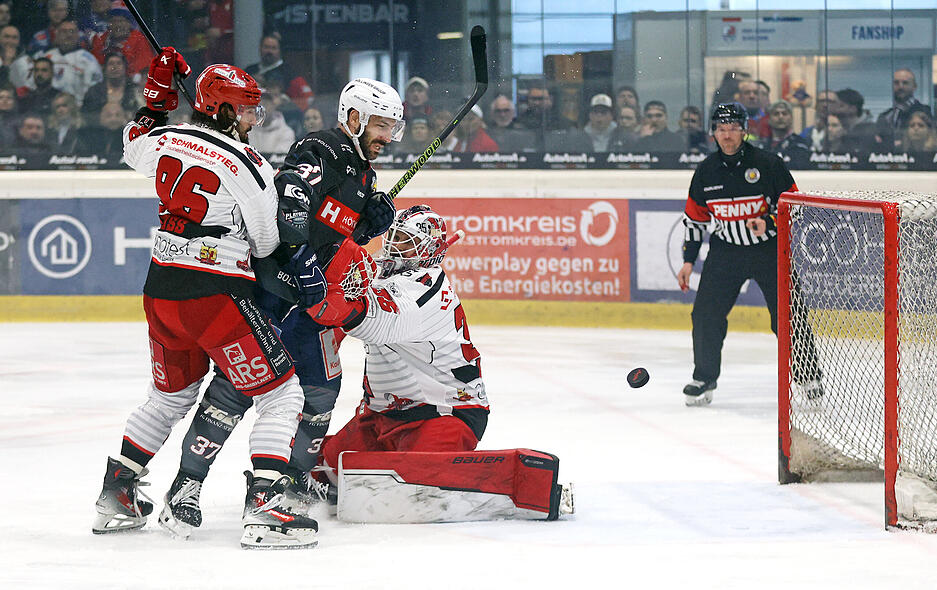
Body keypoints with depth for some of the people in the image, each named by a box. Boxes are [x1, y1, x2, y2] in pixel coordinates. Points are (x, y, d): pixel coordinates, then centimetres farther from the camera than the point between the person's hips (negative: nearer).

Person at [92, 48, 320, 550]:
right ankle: (263, 508, -15)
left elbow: (133, 143, 30)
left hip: (161, 289, 7)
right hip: (216, 295, -7)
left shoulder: (163, 141, 4)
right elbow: (266, 244, -4)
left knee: (170, 395, 27)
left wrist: (157, 97, 34)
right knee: (281, 393, -1)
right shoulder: (247, 164, -13)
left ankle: (115, 497, 31)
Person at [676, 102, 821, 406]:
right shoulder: (706, 171, 1)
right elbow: (695, 218, 10)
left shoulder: (767, 164, -11)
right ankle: (704, 378, 10)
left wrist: (768, 223, -23)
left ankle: (808, 375, 9)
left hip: (770, 248, -3)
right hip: (724, 250, 3)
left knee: (788, 313, -5)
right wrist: (689, 260, 7)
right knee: (706, 313, -5)